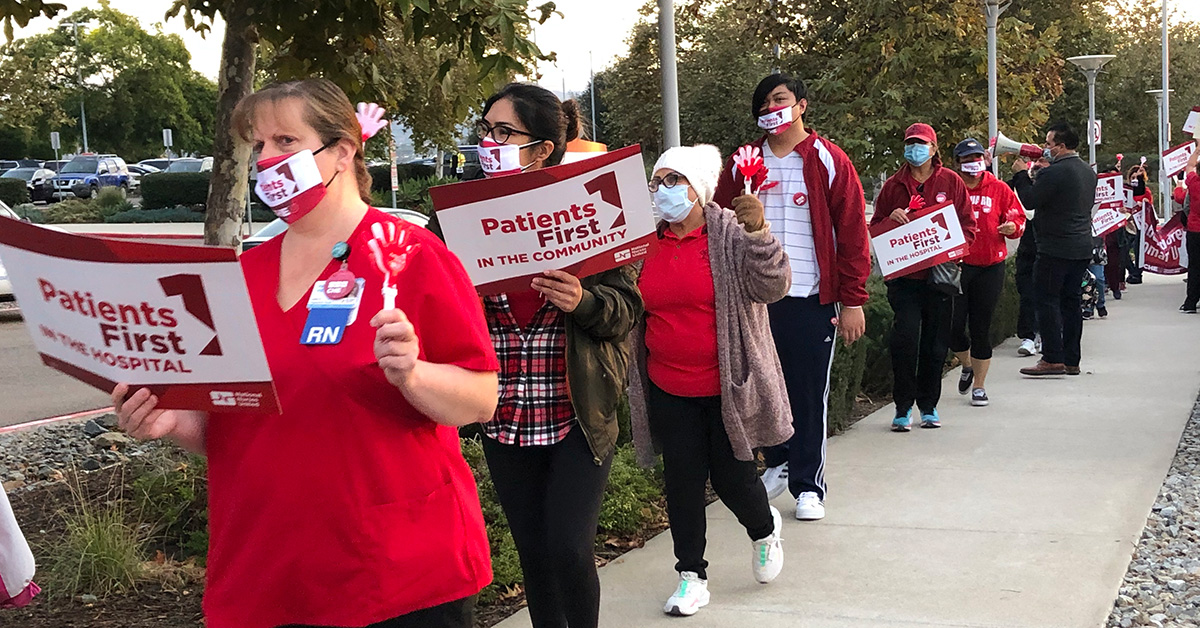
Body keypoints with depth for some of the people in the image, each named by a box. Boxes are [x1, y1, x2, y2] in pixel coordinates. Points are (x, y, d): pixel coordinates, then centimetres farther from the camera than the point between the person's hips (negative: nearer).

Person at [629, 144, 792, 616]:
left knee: (731, 476, 5)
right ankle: (691, 575, 22)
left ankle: (764, 529, 38)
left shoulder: (732, 234, -9)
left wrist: (757, 231, -32)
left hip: (727, 386, -3)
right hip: (668, 390, 4)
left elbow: (772, 287, -19)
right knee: (681, 481, 7)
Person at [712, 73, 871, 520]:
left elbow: (852, 233, -2)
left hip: (811, 299, -3)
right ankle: (778, 463, 32)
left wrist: (852, 301, -6)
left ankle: (808, 485, 14)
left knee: (810, 394, 2)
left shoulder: (828, 161, -1)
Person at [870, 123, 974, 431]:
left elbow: (968, 226, 5)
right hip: (903, 275, -1)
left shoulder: (951, 182, 6)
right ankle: (903, 407, -2)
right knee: (905, 337, -13)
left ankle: (929, 405, 21)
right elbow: (875, 228, 11)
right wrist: (890, 219, -10)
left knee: (936, 342, 7)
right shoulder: (894, 185, 8)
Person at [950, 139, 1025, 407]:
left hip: (989, 267, 0)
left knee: (981, 327, 2)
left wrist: (1013, 227, -14)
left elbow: (1018, 220, 8)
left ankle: (979, 385, 15)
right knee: (954, 326, -2)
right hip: (955, 264, 0)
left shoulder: (999, 189, 5)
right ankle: (967, 366, 30)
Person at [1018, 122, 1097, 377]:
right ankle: (1072, 360, 14)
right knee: (1071, 301, 11)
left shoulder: (1053, 173, -16)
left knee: (1048, 300, -4)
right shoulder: (1088, 171, 12)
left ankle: (1053, 359, -7)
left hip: (1056, 248, -8)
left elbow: (1030, 201, -14)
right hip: (1082, 248, 9)